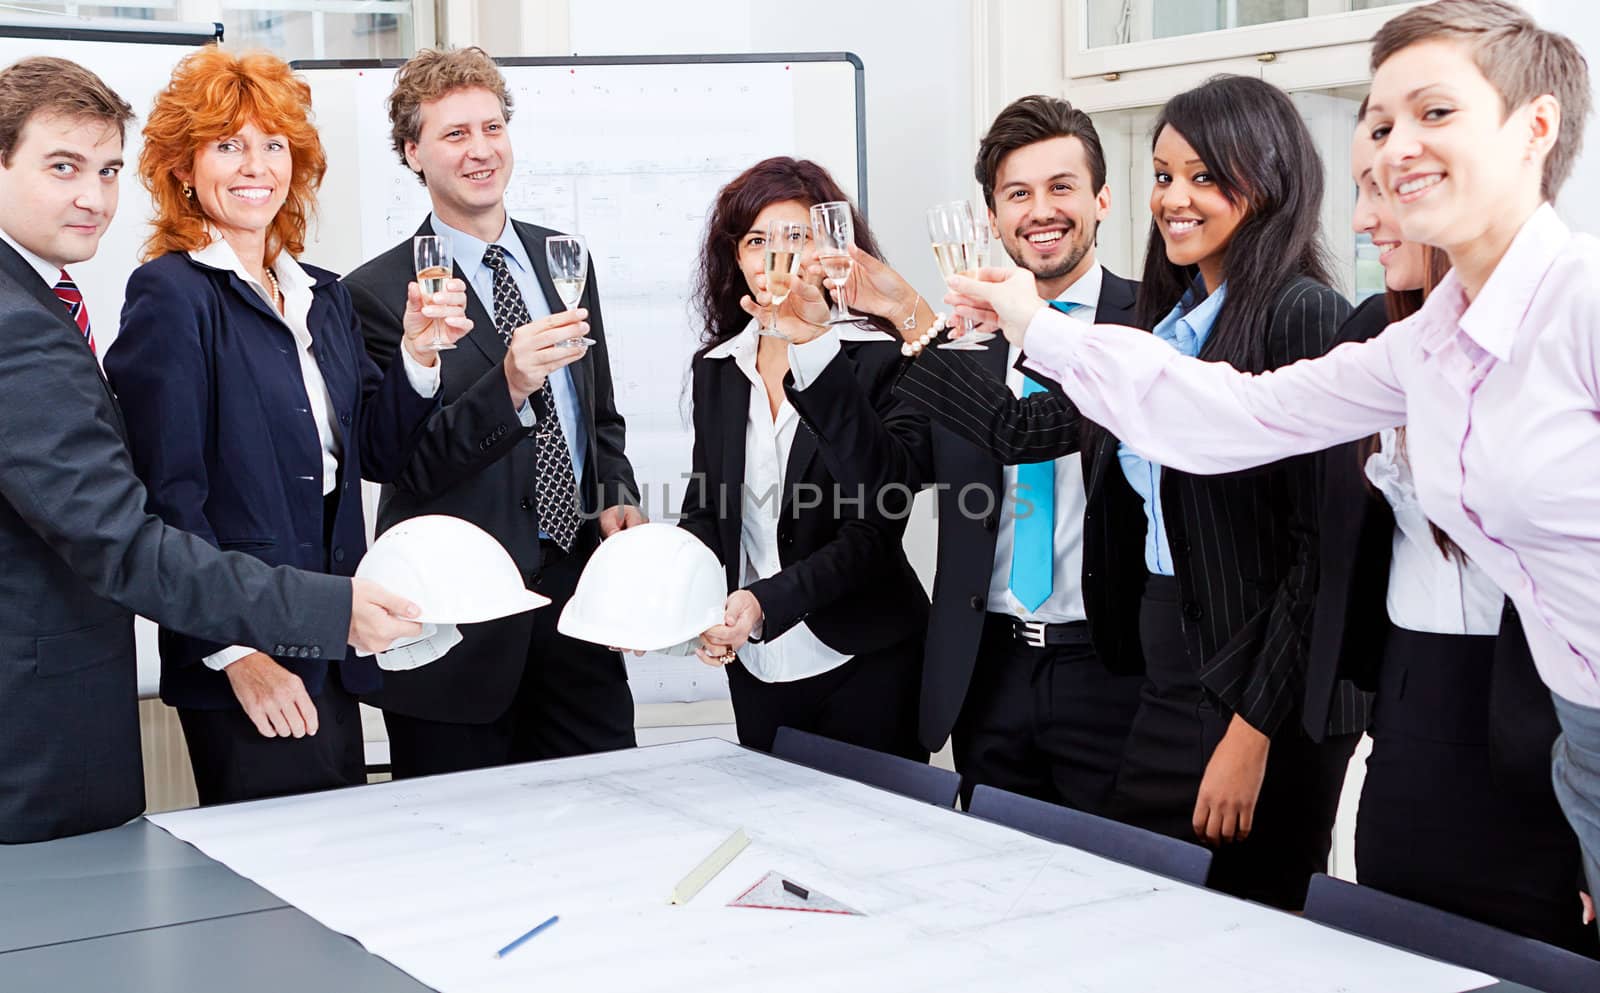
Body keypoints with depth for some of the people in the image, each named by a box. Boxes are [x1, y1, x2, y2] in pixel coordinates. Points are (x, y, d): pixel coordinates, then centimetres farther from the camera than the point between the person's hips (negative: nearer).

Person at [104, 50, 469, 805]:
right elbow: (167, 494, -14)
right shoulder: (170, 294, -8)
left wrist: (419, 355, -3)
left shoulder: (323, 296, 13)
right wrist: (235, 651, -18)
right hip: (245, 669, -7)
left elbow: (378, 452, 14)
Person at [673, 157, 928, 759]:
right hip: (755, 666, 4)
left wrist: (766, 602, -28)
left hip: (863, 663, -4)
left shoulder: (883, 361, -10)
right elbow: (705, 510, 8)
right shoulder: (717, 368, 6)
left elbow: (873, 529, -15)